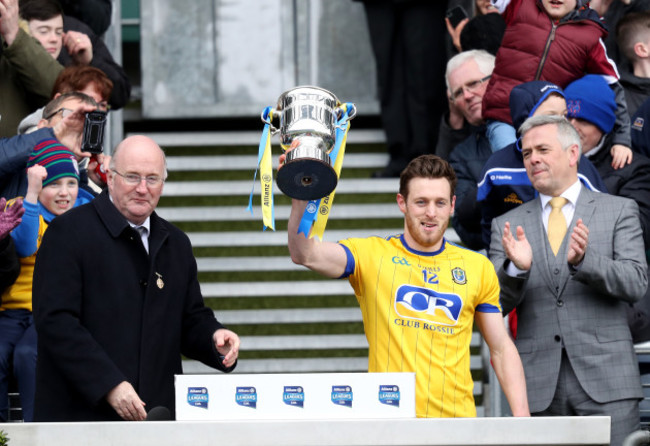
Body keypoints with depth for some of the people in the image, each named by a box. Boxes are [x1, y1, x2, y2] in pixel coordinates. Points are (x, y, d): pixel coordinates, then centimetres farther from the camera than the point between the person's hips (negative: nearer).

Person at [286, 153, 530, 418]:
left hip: (457, 419, 3)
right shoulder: (372, 255, 7)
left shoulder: (478, 267, 15)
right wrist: (300, 198, -25)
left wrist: (521, 415, 8)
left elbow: (501, 348, 19)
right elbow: (305, 254, -8)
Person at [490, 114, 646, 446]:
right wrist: (517, 269, -14)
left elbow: (636, 283, -3)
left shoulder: (618, 211, 8)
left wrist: (582, 260, -20)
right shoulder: (507, 226, 14)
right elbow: (495, 306, 7)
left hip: (604, 379, -2)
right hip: (538, 382, 2)